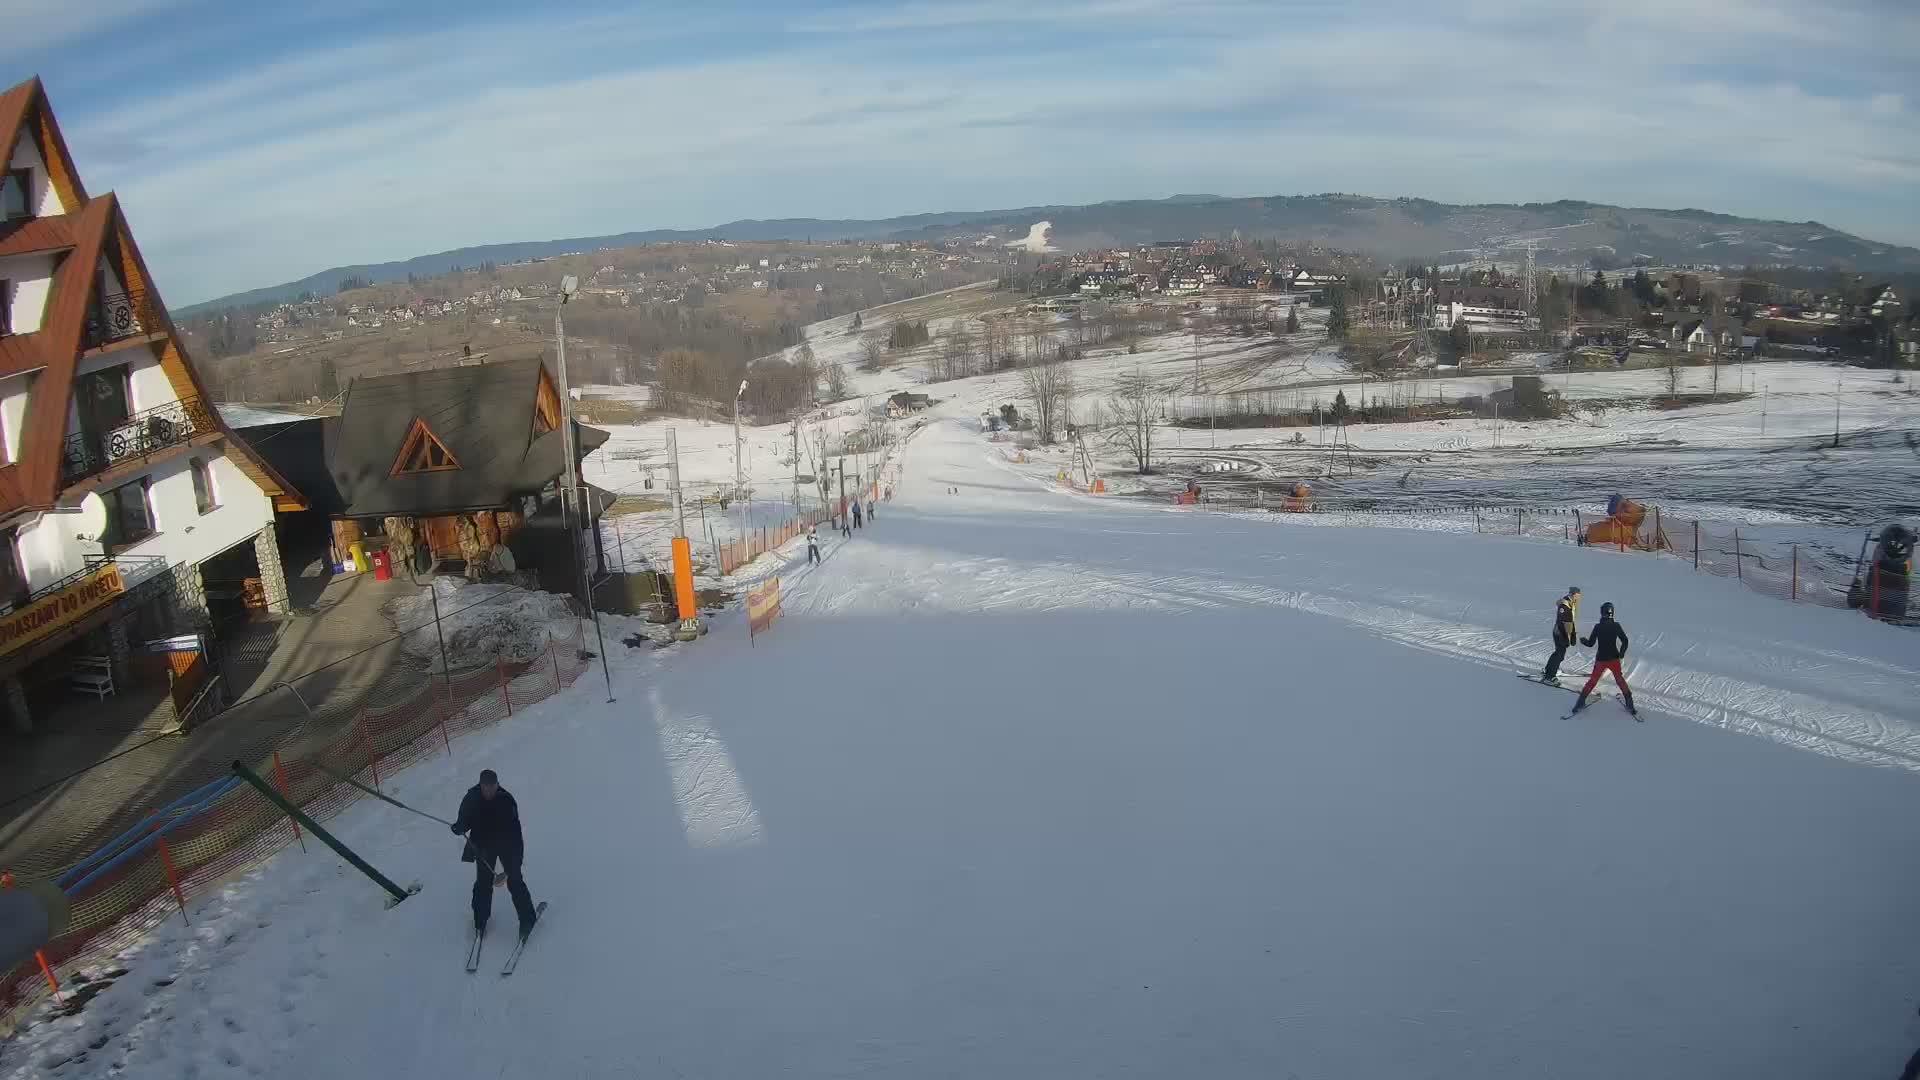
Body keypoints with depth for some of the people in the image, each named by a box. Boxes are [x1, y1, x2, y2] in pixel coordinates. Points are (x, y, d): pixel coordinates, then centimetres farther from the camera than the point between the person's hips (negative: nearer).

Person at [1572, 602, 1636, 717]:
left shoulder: (1598, 626, -9)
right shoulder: (1616, 626, -7)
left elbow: (1590, 643, -5)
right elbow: (1625, 641, -3)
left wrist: (1583, 640, 16)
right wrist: (1621, 654, 12)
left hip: (1600, 659, 0)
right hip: (1614, 659, 1)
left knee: (1593, 680, 13)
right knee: (1620, 679, 19)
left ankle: (1580, 702, 9)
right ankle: (1630, 705, 18)